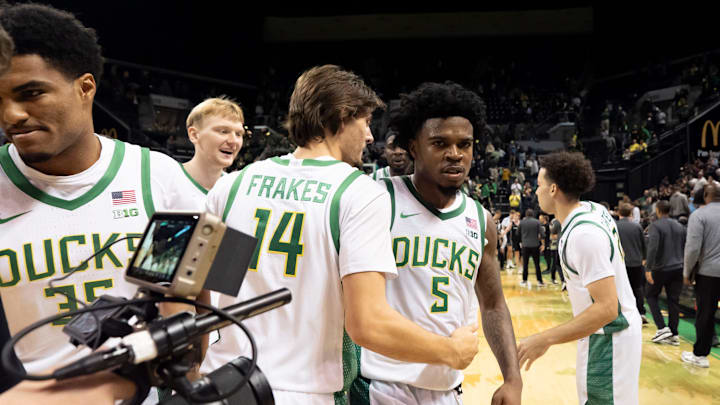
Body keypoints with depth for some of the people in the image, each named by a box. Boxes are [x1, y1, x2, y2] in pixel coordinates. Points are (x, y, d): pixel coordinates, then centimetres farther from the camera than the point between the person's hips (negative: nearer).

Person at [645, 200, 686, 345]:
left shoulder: (655, 226, -10)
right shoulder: (680, 226, 11)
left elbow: (652, 247, -22)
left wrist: (648, 269, -23)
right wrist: (682, 264, 18)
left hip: (661, 268, -5)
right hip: (678, 268, 5)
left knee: (651, 296, 10)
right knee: (674, 301, 8)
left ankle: (662, 328, -2)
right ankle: (673, 334, 9)